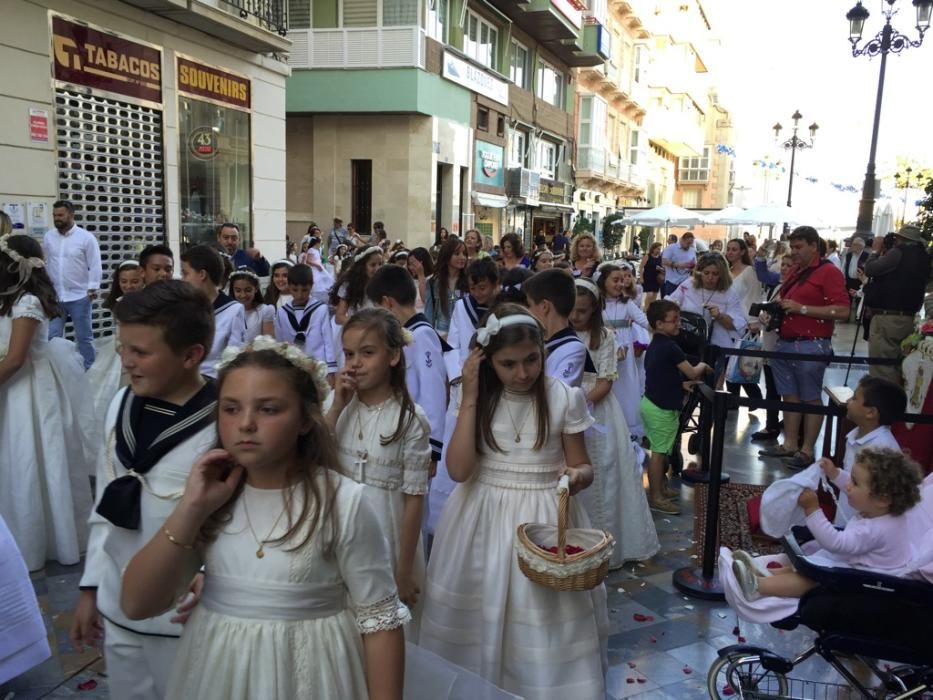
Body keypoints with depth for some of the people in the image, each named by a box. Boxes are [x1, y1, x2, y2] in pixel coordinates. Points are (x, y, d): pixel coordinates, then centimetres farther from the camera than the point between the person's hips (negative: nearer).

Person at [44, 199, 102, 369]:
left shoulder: (87, 238, -6)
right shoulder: (48, 237, 6)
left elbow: (95, 266, -6)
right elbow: (43, 263, 10)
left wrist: (93, 288, -13)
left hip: (79, 297, -3)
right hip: (53, 296, 3)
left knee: (84, 337, 7)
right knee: (52, 337, 5)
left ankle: (89, 371, 17)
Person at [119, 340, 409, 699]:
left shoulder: (343, 503, -15)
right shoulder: (211, 495, -3)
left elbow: (380, 621, -11)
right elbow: (136, 605, -8)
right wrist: (191, 509, -18)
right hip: (215, 669, 4)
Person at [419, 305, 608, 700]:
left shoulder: (565, 398, -8)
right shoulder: (480, 398, -3)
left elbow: (582, 465, 1)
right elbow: (459, 470, -13)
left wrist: (578, 476, -24)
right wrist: (470, 399, -16)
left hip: (544, 520, -1)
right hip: (484, 520, 2)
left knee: (545, 620, 3)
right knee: (483, 614, 10)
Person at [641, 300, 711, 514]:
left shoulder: (654, 346, 10)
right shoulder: (670, 346, -19)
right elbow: (692, 373, -14)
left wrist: (682, 385, 17)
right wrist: (702, 366, 6)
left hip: (652, 403, 9)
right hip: (662, 408, -9)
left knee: (659, 450, 19)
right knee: (659, 451, -3)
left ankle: (660, 488, 31)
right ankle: (655, 497, 4)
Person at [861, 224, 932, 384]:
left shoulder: (900, 252, -11)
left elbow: (870, 269, -8)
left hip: (887, 318, -9)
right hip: (908, 319, 9)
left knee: (881, 368, -6)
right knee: (897, 367, 15)